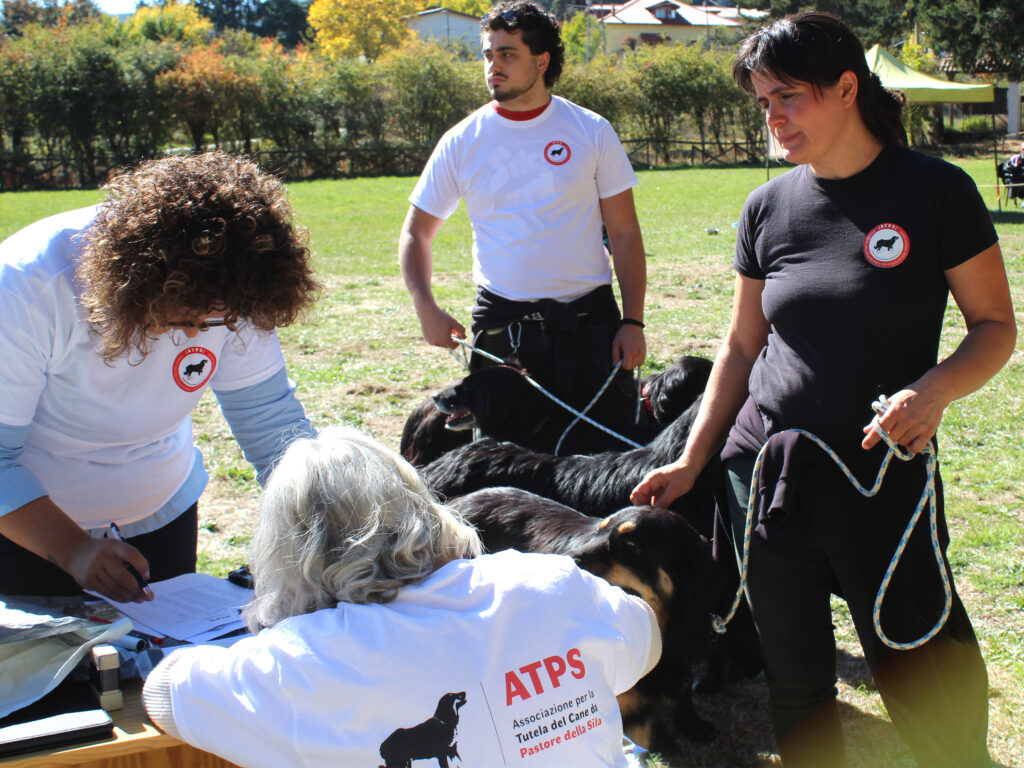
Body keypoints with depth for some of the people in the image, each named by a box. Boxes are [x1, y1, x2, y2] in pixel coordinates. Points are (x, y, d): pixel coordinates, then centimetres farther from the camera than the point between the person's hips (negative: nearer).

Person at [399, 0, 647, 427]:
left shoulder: (592, 132, 2)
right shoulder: (462, 142, 3)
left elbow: (624, 234, 4)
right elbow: (416, 233, 10)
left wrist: (633, 321, -4)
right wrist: (426, 309, -6)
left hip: (589, 320, 0)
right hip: (501, 324, 0)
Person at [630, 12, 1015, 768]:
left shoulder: (935, 192, -5)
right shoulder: (769, 206, 6)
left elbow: (996, 327, -1)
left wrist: (934, 390, -20)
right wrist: (692, 460, 10)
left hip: (884, 476, -3)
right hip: (768, 474, 4)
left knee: (930, 696, 0)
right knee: (795, 689, 12)